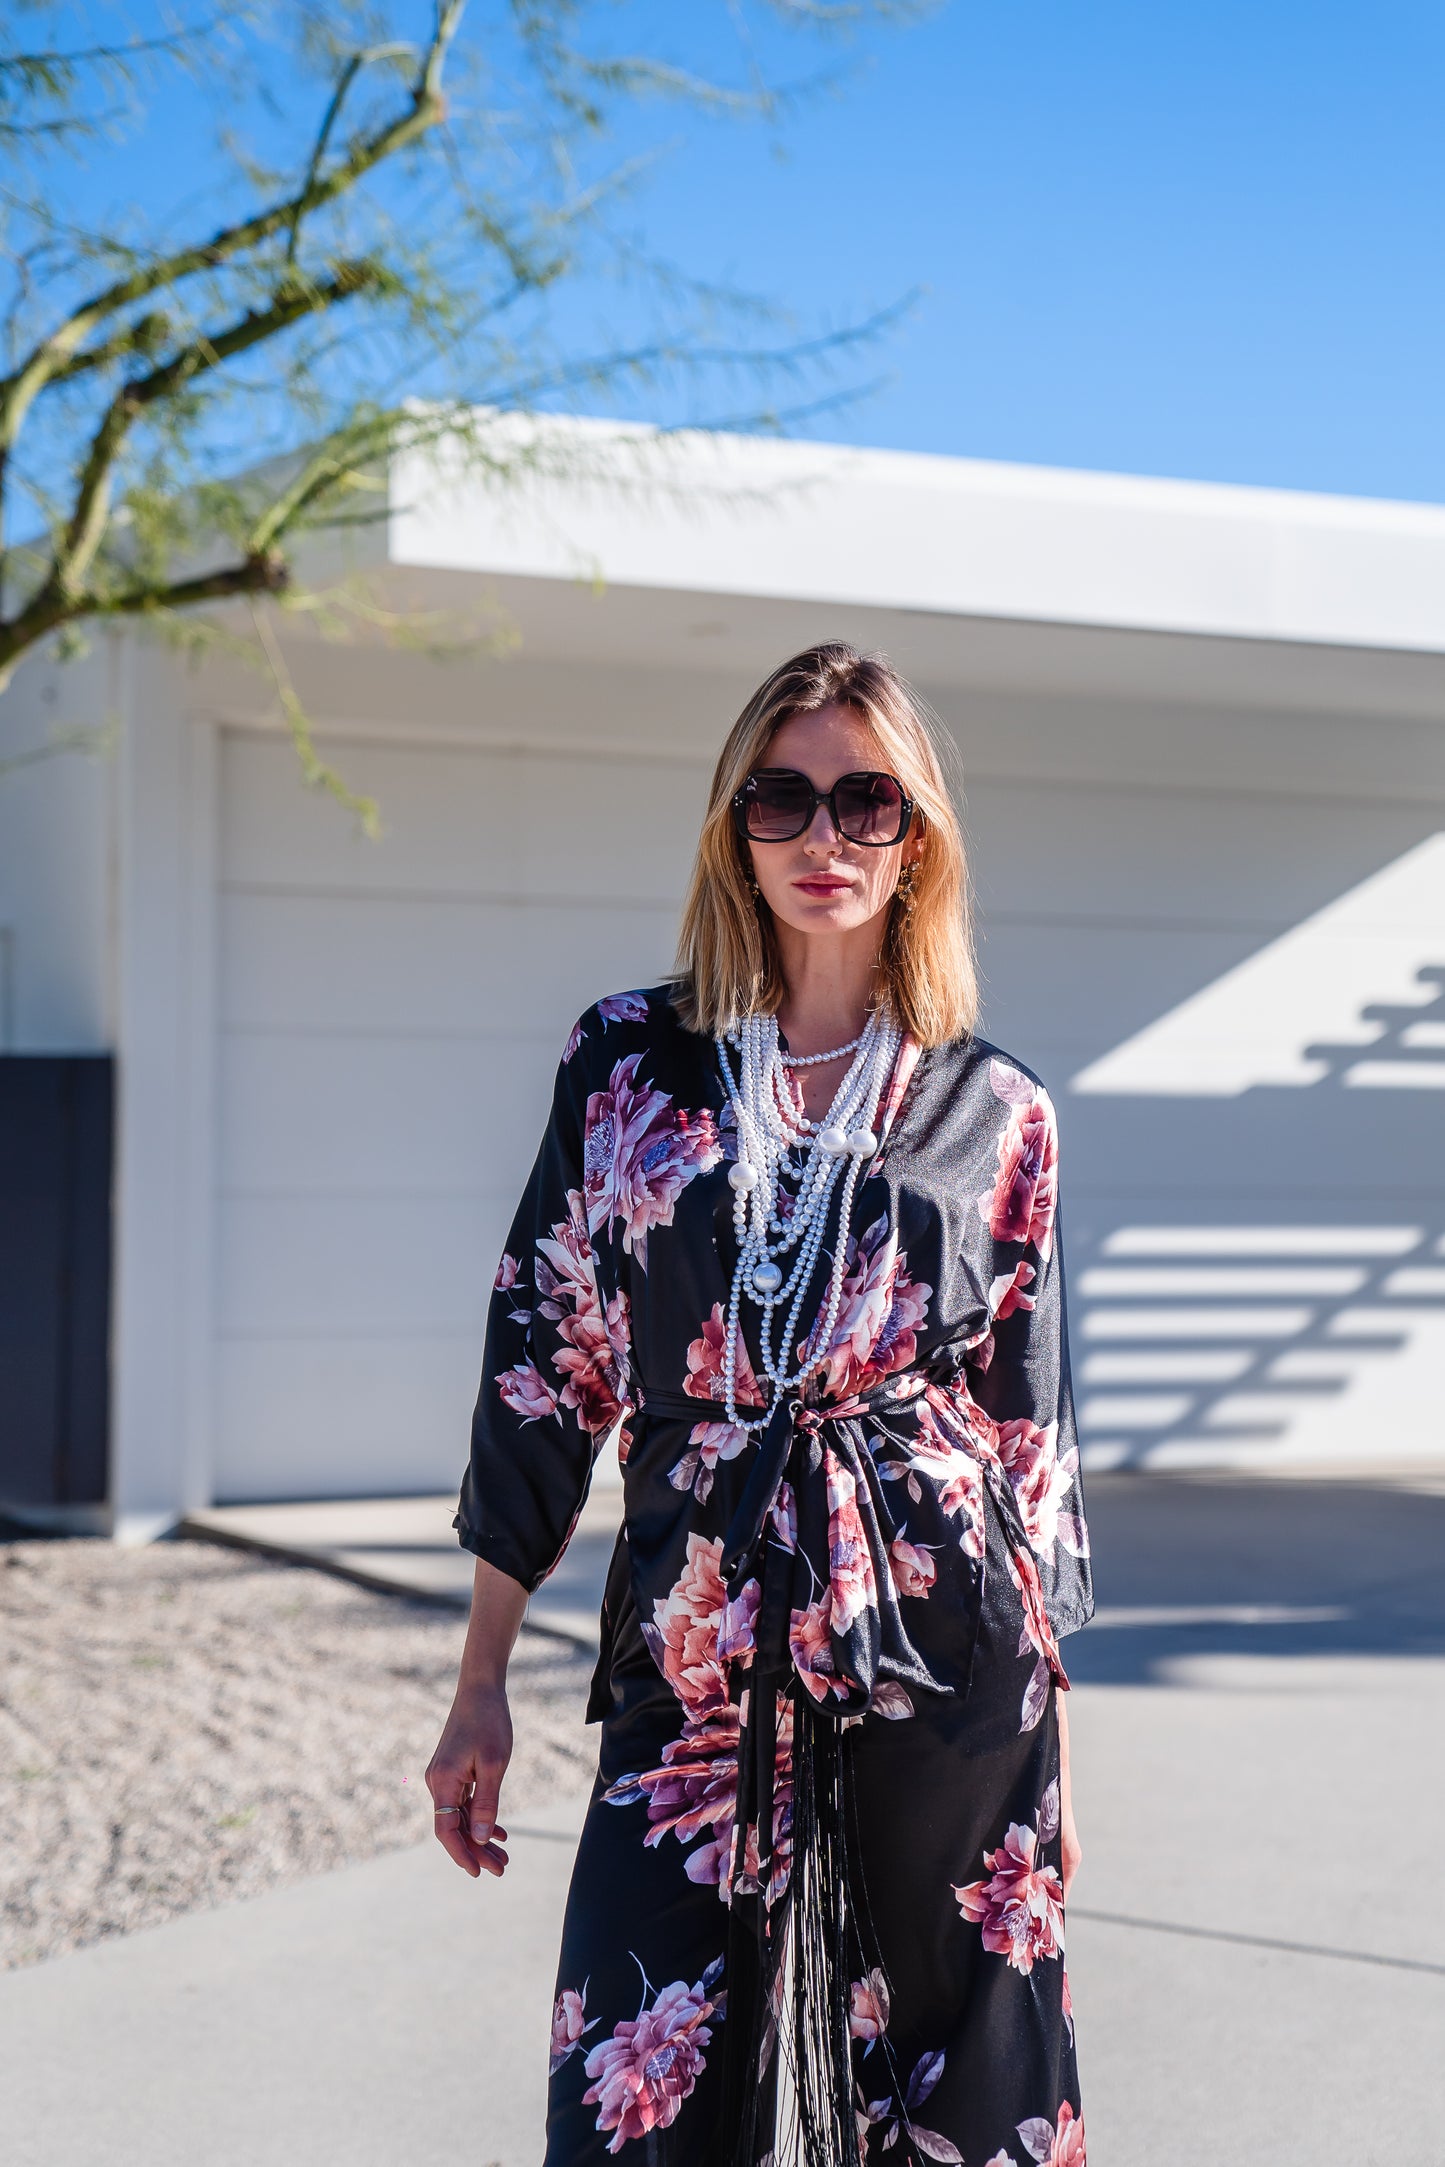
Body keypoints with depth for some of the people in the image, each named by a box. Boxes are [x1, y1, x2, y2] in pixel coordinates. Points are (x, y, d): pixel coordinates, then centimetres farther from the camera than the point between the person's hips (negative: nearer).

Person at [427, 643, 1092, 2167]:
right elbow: (542, 1364, 6)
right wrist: (481, 1683, 5)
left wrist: (1054, 1738, 8)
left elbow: (1032, 1430, 8)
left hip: (942, 1670, 0)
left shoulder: (995, 1115, 4)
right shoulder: (627, 1062, 4)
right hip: (693, 1669, 0)